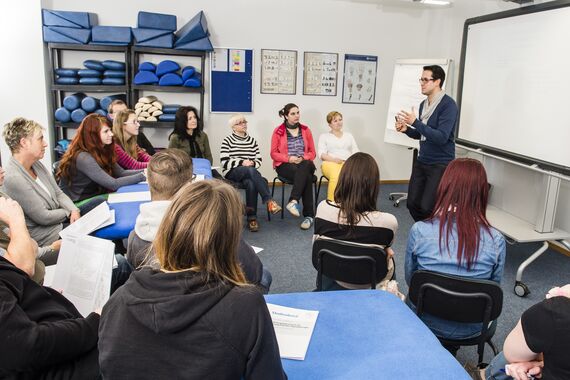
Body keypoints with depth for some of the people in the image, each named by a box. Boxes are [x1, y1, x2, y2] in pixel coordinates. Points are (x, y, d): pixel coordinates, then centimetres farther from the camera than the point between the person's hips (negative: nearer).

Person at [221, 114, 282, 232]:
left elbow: (259, 160, 13)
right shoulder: (227, 141, 4)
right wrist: (242, 162, -16)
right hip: (232, 173, -3)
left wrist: (252, 163, -10)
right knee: (250, 170, -37)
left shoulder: (252, 140, 16)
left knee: (251, 183, -35)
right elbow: (225, 162, -5)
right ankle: (269, 201, -44)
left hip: (250, 172, 3)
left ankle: (252, 218, -31)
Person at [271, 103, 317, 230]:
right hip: (285, 165, -2)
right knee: (306, 177, -34)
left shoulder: (305, 130, 13)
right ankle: (309, 215, -36)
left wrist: (303, 158, -11)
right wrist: (289, 158, -15)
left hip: (304, 164, 2)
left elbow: (312, 152, 11)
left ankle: (293, 201, -43)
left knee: (304, 168, -38)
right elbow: (274, 154, 2)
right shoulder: (278, 131, 4)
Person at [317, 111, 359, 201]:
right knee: (336, 176, -41)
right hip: (330, 163, -2)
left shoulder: (349, 135, 28)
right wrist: (334, 159, -15)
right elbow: (322, 154, 4)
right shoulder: (324, 136, 19)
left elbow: (356, 152, 19)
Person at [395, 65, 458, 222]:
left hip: (441, 165, -7)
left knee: (427, 207, -9)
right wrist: (406, 129, -2)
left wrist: (415, 122, -24)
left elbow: (441, 138, -23)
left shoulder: (448, 105, -14)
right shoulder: (423, 104, 8)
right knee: (412, 203, 8)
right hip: (421, 162, 7)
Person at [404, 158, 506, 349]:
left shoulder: (419, 231, -21)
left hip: (426, 323, -1)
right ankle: (450, 348, 34)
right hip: (470, 329, 1)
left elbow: (410, 278, -5)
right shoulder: (496, 241, -20)